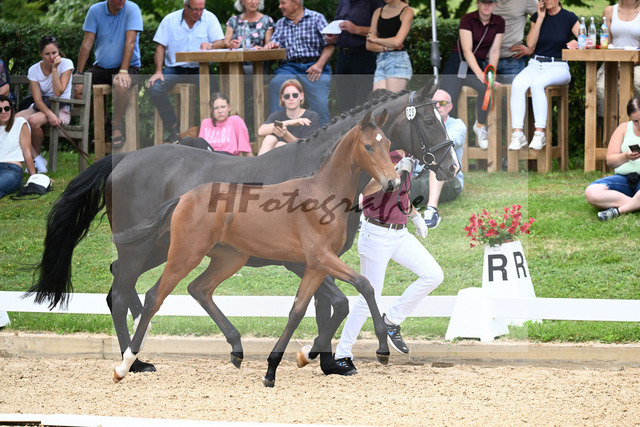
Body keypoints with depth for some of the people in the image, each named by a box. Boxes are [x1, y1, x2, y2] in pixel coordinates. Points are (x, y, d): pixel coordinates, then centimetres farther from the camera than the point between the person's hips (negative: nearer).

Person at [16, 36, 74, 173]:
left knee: (34, 121, -34)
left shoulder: (66, 64, -6)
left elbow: (58, 92, -17)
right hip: (39, 108, 4)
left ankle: (36, 156, -9)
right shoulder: (34, 70, 1)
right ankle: (36, 158, -20)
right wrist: (49, 114, -27)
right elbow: (38, 99, -9)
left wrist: (55, 69, -19)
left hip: (61, 110, -4)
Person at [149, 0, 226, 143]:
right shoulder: (170, 20, 5)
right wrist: (158, 71, -11)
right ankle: (174, 129, -15)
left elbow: (222, 43, -3)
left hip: (199, 68, -1)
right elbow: (160, 47, 3)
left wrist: (210, 46, -27)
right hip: (174, 68, 1)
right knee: (155, 88, -26)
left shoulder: (209, 19, 4)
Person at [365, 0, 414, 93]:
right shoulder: (378, 12, 18)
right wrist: (387, 47, -5)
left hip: (398, 61, -5)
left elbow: (397, 42, -11)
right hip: (380, 63, 5)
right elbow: (369, 45, 13)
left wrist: (375, 39, 3)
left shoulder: (407, 11, 1)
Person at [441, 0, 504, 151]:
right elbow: (467, 50, -17)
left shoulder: (498, 23, 2)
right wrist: (479, 73, -30)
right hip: (457, 64, -2)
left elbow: (494, 52, 1)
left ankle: (480, 126, -12)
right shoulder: (468, 19, -10)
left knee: (487, 87, -32)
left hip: (478, 65, 2)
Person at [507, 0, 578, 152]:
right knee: (518, 84, -30)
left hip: (558, 67, -3)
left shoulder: (569, 18, 2)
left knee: (537, 83, -37)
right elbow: (530, 45, 0)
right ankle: (517, 134, -35)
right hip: (535, 64, 3)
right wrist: (540, 19, -2)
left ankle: (540, 133, -37)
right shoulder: (536, 17, 11)